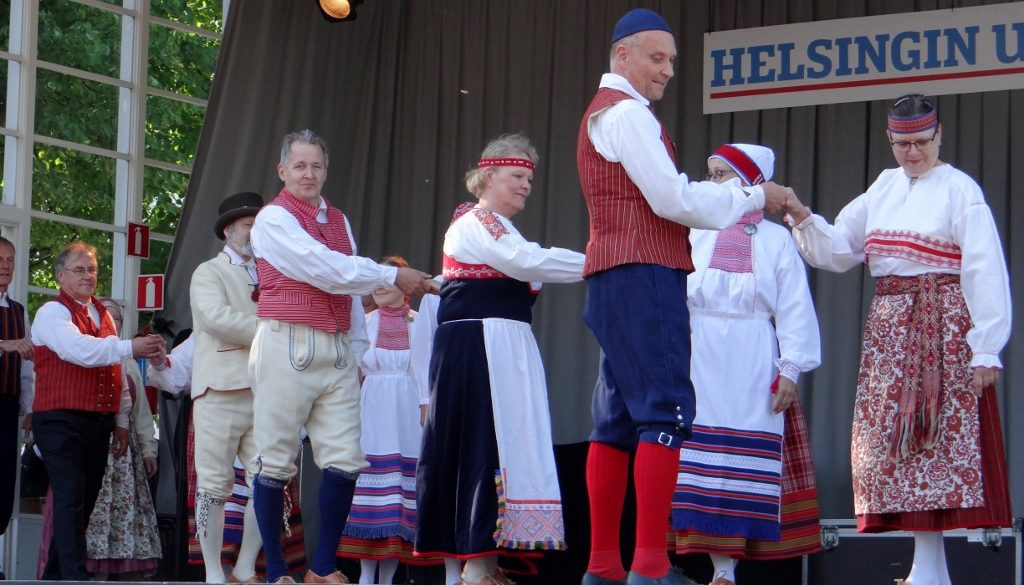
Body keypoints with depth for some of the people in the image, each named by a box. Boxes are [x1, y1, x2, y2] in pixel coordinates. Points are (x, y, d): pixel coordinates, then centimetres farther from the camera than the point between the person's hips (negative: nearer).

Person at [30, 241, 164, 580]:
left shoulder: (103, 316, 18)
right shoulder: (52, 313, -5)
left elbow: (118, 374, 20)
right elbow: (77, 349, -25)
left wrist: (121, 420, 14)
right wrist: (129, 348, -33)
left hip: (98, 423, 7)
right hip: (61, 421, -7)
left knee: (85, 500, 8)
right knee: (71, 498, -13)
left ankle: (55, 574, 16)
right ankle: (75, 577, -18)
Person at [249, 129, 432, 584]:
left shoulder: (339, 221, 19)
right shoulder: (274, 219, -2)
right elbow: (322, 269, -13)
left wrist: (357, 349, 16)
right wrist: (392, 277, -10)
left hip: (336, 350, 6)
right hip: (287, 345, -6)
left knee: (345, 462, -2)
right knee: (276, 462, -3)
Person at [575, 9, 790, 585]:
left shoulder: (605, 113, 24)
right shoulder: (627, 113, -8)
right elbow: (673, 200, -14)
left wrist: (718, 192, 11)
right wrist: (754, 197, -4)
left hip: (617, 278, 11)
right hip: (643, 274, -11)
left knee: (618, 419, 8)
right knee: (665, 412, -14)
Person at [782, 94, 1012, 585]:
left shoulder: (960, 190, -5)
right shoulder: (884, 187, 15)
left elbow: (984, 272, -10)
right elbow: (838, 249, 17)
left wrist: (985, 350, -15)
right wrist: (803, 219, -1)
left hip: (942, 325, -7)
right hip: (889, 325, 7)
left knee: (936, 434, -8)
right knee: (891, 437, 3)